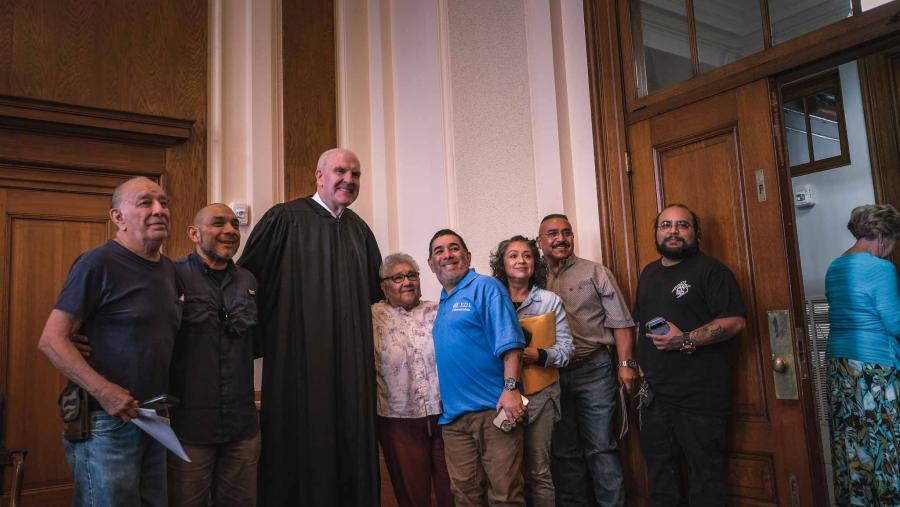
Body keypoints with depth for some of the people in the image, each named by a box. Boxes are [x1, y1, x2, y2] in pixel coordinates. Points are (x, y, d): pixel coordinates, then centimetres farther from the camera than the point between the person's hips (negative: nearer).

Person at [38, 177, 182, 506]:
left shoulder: (169, 269, 10)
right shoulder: (98, 263, -12)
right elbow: (51, 340, -14)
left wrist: (166, 405, 10)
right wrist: (104, 391, -24)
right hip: (107, 425, -7)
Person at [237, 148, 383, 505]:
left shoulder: (360, 230, 12)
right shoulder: (285, 219, -4)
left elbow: (374, 290, 26)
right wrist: (266, 332, -3)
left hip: (352, 365, 5)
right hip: (299, 362, -5)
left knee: (351, 441, 9)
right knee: (302, 446, 3)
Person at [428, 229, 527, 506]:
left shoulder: (485, 287, -2)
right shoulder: (443, 303, 20)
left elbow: (508, 341, -11)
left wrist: (511, 387, -21)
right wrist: (441, 407, 16)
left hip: (494, 409, -7)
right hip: (453, 415, 7)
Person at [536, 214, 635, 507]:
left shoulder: (595, 272, 3)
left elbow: (620, 321, -1)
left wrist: (626, 364, -10)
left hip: (593, 370, -2)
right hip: (552, 375, 2)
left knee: (600, 448, 3)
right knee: (564, 452, 12)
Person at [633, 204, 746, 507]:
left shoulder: (710, 270, -7)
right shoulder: (649, 273, 16)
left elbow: (735, 321, -16)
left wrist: (686, 340, -22)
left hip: (699, 394, -7)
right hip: (654, 392, 7)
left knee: (705, 473, 3)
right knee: (659, 471, 17)